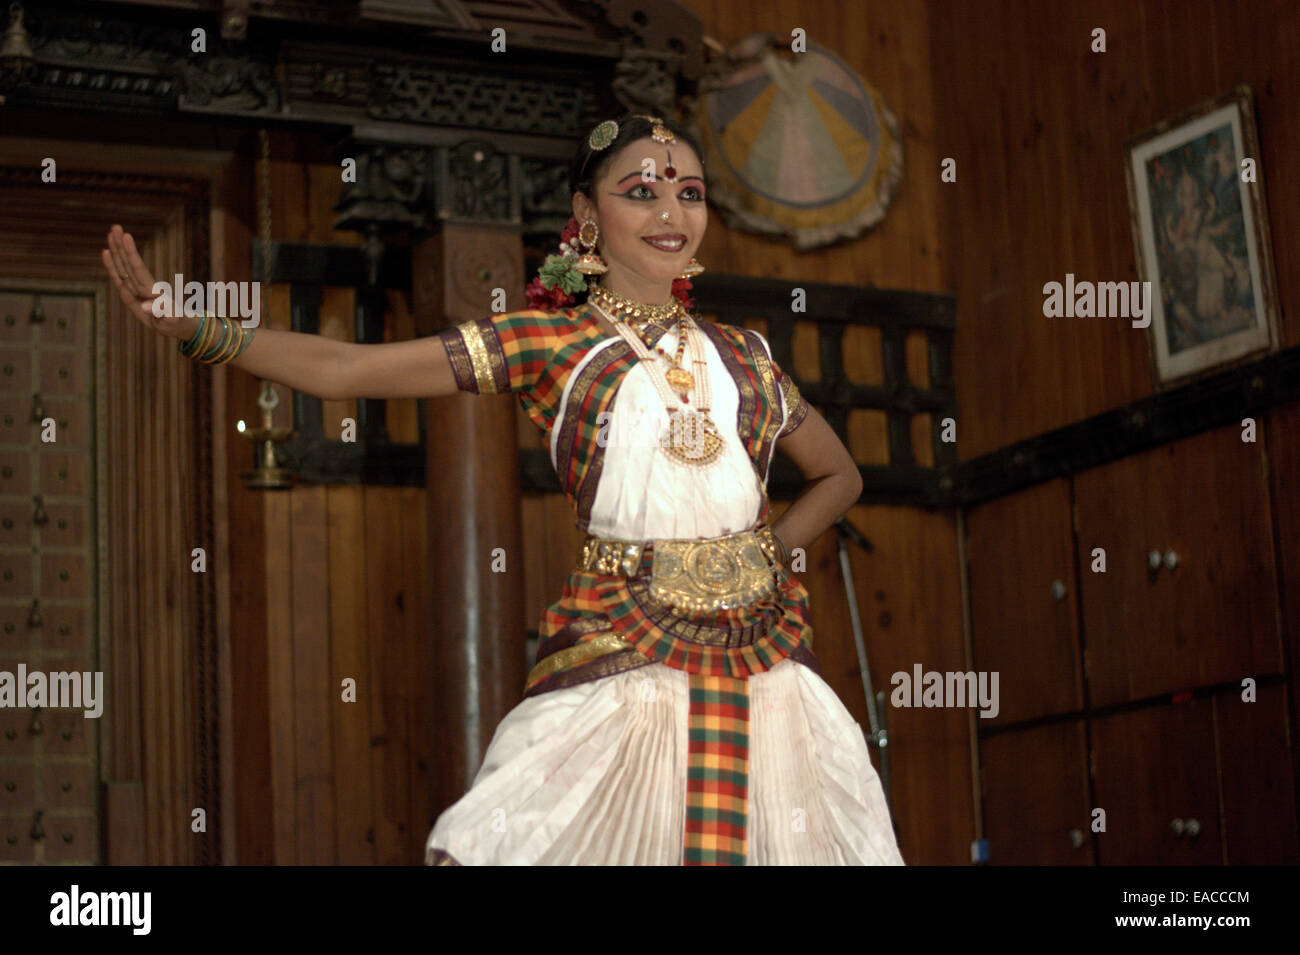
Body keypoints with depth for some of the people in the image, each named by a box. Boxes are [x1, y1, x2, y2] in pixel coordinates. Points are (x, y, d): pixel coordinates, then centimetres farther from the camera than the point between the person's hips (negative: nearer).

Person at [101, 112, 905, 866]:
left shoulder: (741, 355, 12)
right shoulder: (548, 343, 2)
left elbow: (839, 475, 26)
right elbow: (341, 370, -4)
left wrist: (767, 555, 9)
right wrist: (182, 323, -11)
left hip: (760, 665, 3)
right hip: (619, 666, -3)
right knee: (502, 849, -13)